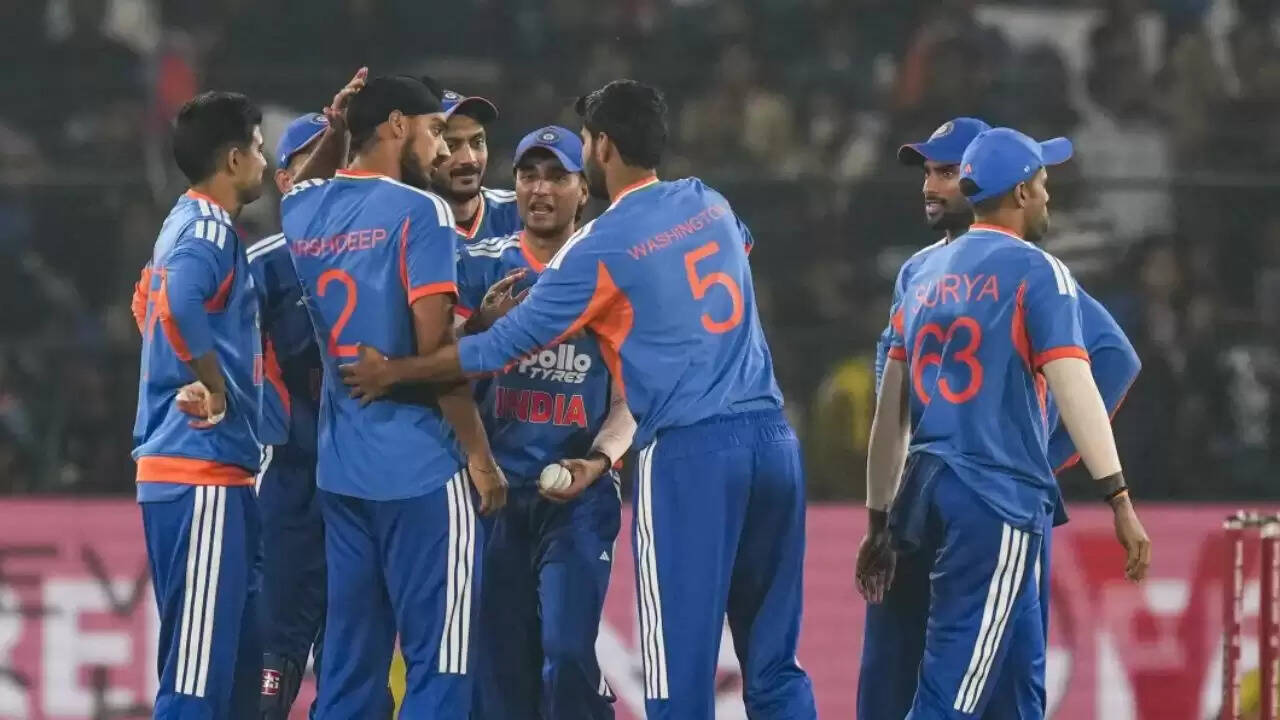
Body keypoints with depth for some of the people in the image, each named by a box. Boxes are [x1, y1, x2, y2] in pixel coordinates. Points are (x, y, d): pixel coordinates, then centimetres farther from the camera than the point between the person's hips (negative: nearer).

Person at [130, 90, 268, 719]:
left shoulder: (183, 226, 17)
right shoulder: (210, 232, -13)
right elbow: (179, 307, -31)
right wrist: (216, 388, -19)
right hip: (201, 473, -10)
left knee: (238, 656, 15)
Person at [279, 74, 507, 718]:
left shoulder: (303, 210, 10)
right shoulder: (418, 212, -9)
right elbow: (435, 346, -14)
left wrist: (336, 131, 30)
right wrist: (479, 454, -9)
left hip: (339, 465, 7)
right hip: (420, 465, -7)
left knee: (349, 663, 11)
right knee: (439, 663, -4)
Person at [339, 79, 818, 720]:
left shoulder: (600, 247, -4)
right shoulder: (710, 206, 14)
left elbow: (503, 347, -2)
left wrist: (394, 373, 10)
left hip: (690, 451, -6)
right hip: (773, 437, 6)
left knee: (680, 665, -3)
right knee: (773, 661, 9)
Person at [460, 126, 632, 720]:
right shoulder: (480, 265, 6)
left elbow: (632, 396, 3)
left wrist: (599, 458, -15)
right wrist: (481, 326, -17)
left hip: (579, 494, -2)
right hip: (494, 490, 2)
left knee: (568, 653, -14)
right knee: (499, 661, 5)